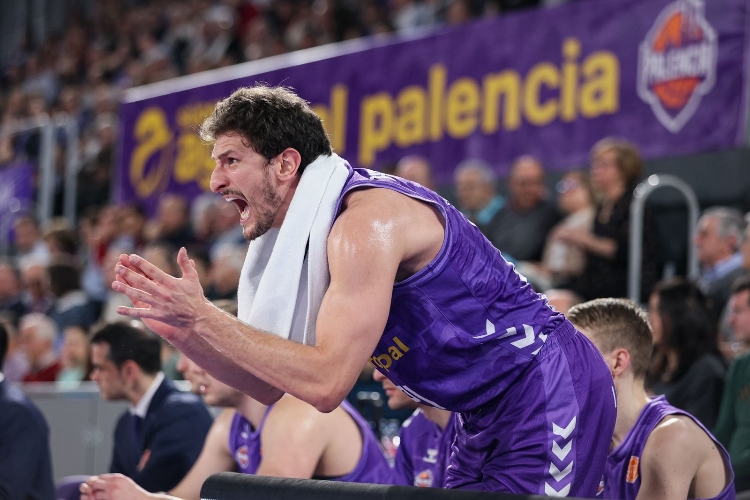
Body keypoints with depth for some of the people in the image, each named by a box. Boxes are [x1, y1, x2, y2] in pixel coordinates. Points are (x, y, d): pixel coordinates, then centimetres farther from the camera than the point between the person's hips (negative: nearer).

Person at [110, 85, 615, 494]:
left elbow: (326, 382, -29)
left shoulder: (368, 220, -22)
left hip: (551, 388, -10)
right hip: (489, 414, 10)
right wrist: (182, 329, -5)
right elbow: (271, 385, 9)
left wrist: (204, 316, -25)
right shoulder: (316, 238, 8)